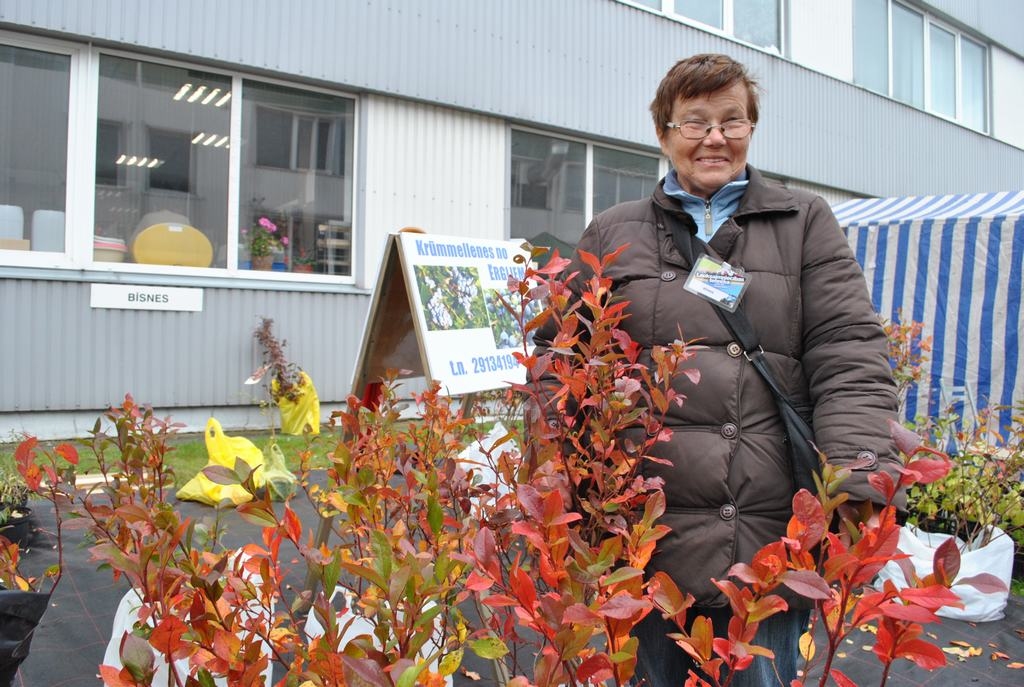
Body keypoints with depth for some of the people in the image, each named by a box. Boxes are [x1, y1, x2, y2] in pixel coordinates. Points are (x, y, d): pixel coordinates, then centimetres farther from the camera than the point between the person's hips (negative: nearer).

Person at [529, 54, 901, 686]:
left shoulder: (806, 223, 10)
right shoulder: (613, 235, 10)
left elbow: (849, 355, 1)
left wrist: (861, 481, -13)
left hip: (774, 542, 0)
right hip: (648, 544, 1)